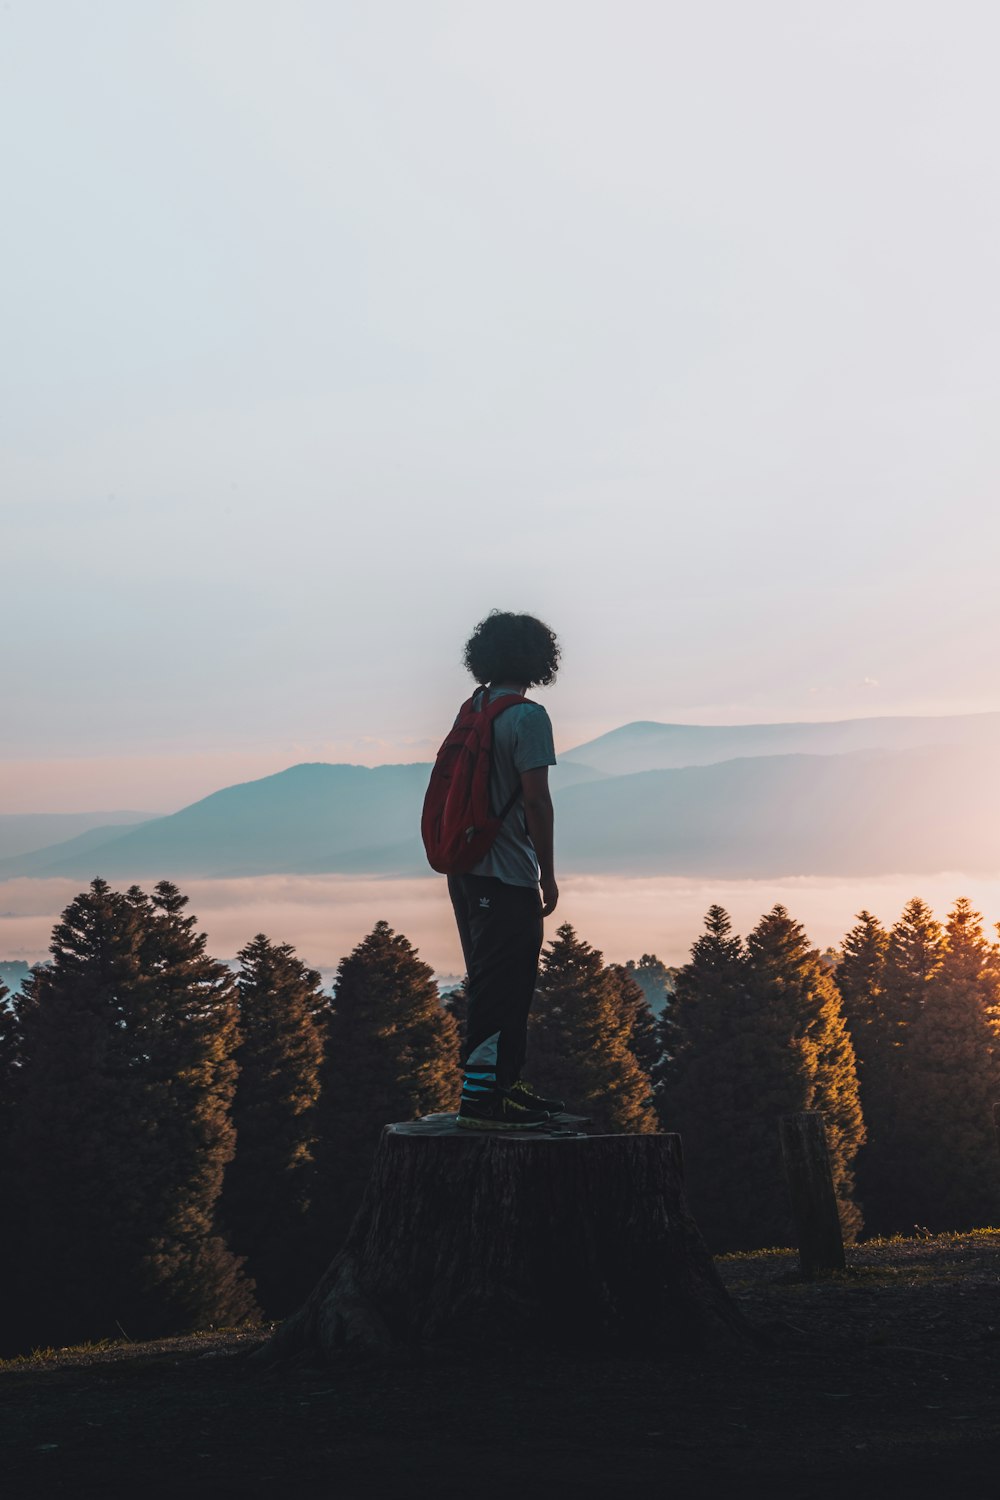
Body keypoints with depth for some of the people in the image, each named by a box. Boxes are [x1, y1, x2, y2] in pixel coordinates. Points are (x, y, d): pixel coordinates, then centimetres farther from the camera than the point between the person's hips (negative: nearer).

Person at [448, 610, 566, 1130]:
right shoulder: (527, 717, -13)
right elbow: (535, 799, -17)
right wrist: (547, 873, -10)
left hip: (466, 869, 9)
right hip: (507, 874, -9)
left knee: (500, 985, 17)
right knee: (501, 989, -5)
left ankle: (504, 1084, 25)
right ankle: (480, 1098, -5)